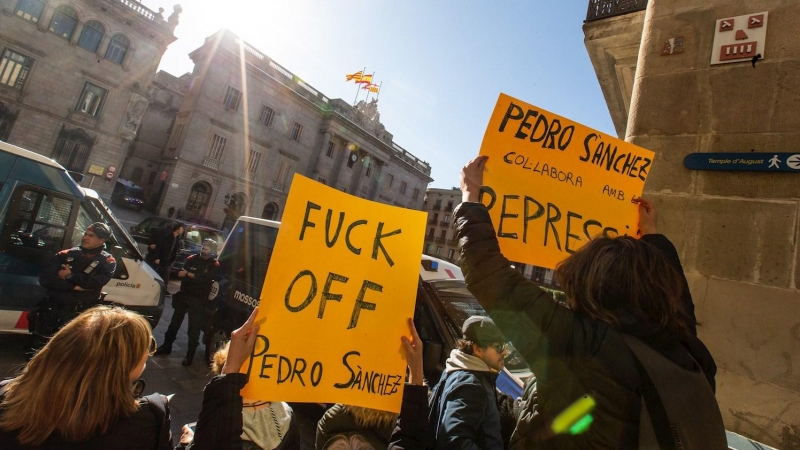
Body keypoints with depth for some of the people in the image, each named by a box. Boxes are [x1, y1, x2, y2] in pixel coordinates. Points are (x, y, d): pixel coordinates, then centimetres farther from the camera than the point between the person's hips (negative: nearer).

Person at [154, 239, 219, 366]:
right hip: (184, 295, 4)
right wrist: (196, 278, -20)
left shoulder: (215, 265, -6)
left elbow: (205, 279, -19)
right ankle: (167, 346, 34)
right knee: (174, 322, 16)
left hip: (198, 299, -3)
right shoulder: (191, 259, 2)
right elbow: (181, 274, -7)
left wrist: (189, 275, -19)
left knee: (194, 327, 2)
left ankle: (190, 354, 14)